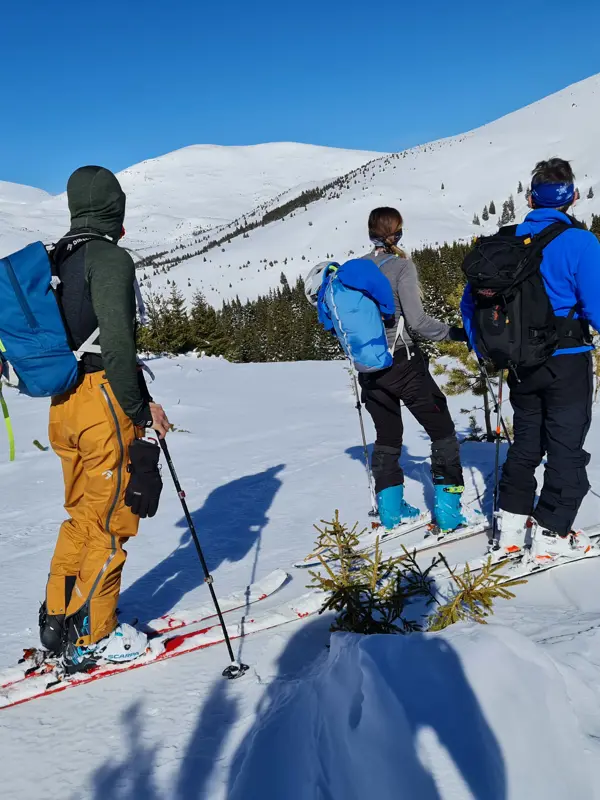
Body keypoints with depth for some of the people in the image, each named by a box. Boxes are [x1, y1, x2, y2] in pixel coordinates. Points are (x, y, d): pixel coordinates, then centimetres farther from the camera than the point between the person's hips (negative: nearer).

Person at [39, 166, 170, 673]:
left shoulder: (57, 260, 14)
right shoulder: (111, 258, -12)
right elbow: (117, 342, -20)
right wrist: (140, 407, -12)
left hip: (63, 404, 8)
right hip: (104, 402, -8)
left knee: (82, 515, 20)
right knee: (110, 523, 5)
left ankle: (58, 622, 28)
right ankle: (92, 638, 16)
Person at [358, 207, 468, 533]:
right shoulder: (401, 265, -11)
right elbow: (416, 320, -18)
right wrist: (457, 333, -8)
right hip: (403, 363, -5)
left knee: (387, 437, 18)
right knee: (442, 430, 8)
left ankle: (390, 510, 22)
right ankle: (447, 509, 5)